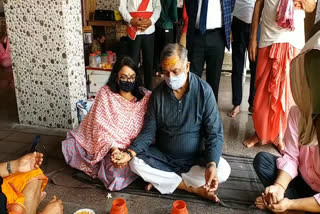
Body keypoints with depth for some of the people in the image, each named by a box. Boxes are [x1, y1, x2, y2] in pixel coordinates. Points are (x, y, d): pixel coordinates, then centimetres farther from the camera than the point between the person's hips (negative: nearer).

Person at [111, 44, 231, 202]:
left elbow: (214, 133, -15)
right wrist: (129, 153, -23)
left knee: (223, 171, -26)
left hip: (196, 158, -1)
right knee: (136, 163, -23)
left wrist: (212, 165, -32)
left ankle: (164, 180, -12)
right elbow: (149, 131, -4)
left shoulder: (203, 90, -14)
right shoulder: (158, 93, -7)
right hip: (163, 156, 2)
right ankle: (194, 188, -15)